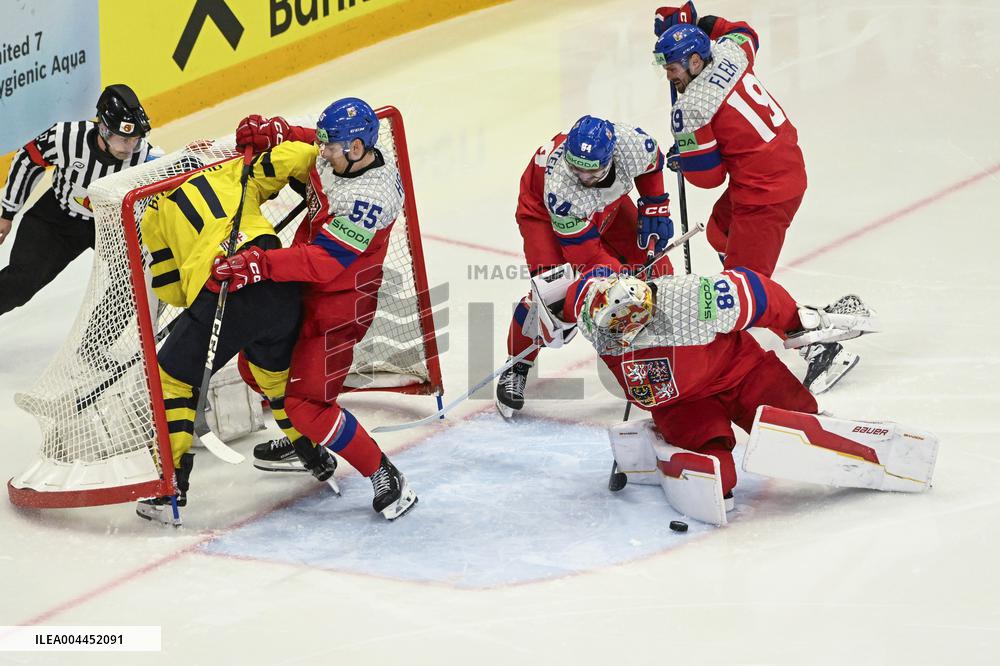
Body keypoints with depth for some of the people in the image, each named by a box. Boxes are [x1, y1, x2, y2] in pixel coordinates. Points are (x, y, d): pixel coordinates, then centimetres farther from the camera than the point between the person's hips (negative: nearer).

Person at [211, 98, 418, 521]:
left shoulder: (371, 197, -30)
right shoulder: (338, 156, -4)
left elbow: (324, 260, -34)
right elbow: (301, 144, 21)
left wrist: (260, 264, -40)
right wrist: (272, 132, 2)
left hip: (339, 306, -10)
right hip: (304, 289, 10)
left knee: (308, 403, -11)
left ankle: (387, 481, -2)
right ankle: (303, 441, 43)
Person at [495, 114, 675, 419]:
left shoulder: (632, 143, -35)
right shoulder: (559, 187, -43)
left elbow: (652, 162, -6)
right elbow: (585, 255, -34)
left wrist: (654, 209, -7)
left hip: (608, 204, 5)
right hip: (543, 210, -5)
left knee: (655, 267, -2)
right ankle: (516, 369, -3)